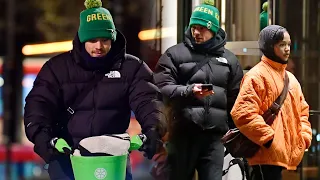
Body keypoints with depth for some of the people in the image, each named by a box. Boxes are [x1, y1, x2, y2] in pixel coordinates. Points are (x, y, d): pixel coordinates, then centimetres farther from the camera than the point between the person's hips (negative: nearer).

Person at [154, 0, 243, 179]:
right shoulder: (175, 54, 6)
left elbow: (236, 99, 17)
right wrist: (189, 91, -22)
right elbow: (162, 88, -6)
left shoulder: (229, 59, 15)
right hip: (183, 134, -2)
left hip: (214, 137, 2)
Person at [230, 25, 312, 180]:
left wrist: (304, 137, 9)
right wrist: (269, 138, -18)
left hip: (285, 154, 8)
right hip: (266, 154, -8)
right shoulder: (256, 76, -8)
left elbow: (302, 111, 26)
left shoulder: (290, 78, 19)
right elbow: (243, 113, -18)